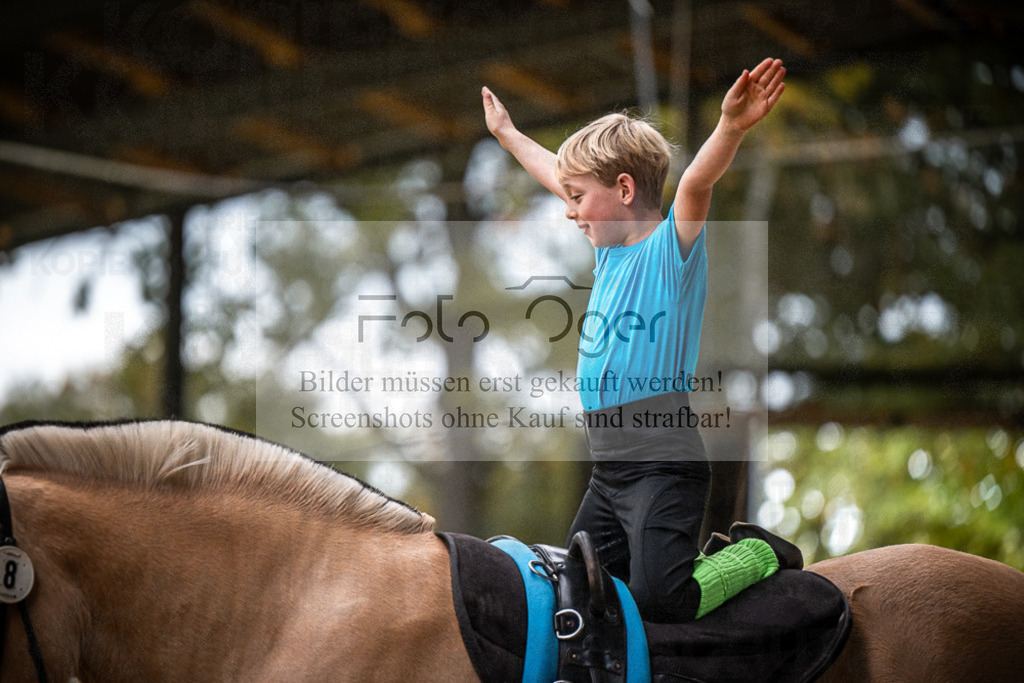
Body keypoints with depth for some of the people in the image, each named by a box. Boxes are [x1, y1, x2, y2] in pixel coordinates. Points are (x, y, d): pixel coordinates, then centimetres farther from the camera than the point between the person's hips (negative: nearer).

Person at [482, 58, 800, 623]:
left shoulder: (672, 248, -8)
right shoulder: (611, 247, 15)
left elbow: (696, 182, -29)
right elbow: (558, 174, 31)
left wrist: (731, 128, -46)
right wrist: (507, 134, 42)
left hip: (664, 464, -9)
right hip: (608, 469, 9)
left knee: (657, 603, -18)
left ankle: (758, 553, 10)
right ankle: (713, 555, 27)